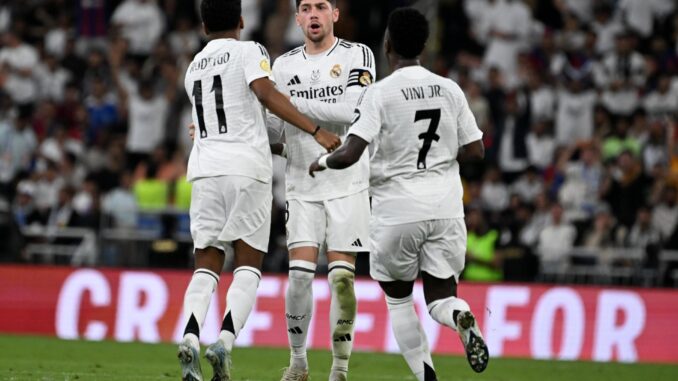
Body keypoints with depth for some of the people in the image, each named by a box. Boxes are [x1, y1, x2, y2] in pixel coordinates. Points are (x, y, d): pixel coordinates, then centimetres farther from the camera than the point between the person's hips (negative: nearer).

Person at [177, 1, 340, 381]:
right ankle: (225, 342, -18)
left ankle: (190, 337, -18)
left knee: (207, 264, 5)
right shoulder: (248, 51, 3)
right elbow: (266, 93, -15)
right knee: (248, 265, 1)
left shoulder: (194, 66, 22)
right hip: (245, 167, -4)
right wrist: (316, 130, -19)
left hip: (205, 166, 4)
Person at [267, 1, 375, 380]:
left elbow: (352, 110, -19)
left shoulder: (358, 56, -3)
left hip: (348, 184, -3)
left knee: (342, 278, -5)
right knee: (300, 274, -7)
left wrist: (293, 103, -18)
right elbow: (276, 131, 10)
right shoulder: (284, 66, 9)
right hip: (303, 185, 3)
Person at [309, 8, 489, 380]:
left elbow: (350, 154, -17)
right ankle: (462, 319, -27)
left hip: (397, 212, -3)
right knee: (440, 296, 9)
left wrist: (323, 161, 4)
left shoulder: (380, 93, -9)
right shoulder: (449, 90, 4)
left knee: (398, 299, 16)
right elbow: (475, 150, 7)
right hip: (445, 208, 3)